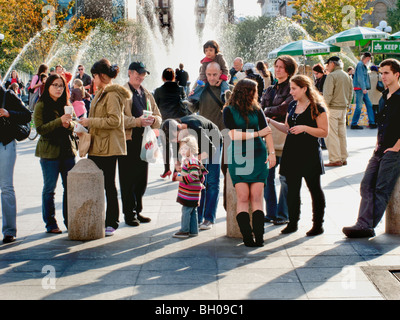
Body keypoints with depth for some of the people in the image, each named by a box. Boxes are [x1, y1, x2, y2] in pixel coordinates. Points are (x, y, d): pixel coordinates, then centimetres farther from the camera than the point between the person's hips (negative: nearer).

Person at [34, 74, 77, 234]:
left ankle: (69, 221, 14)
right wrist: (59, 121, -21)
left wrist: (69, 124, -6)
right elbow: (40, 129, -11)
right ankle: (50, 223, 11)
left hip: (68, 150, 5)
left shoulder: (65, 105, 14)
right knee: (49, 189, 2)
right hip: (49, 151, -5)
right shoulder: (41, 105, -2)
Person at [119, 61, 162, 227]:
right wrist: (138, 121, -23)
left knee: (142, 179, 10)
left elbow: (158, 117, 17)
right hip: (128, 141, -6)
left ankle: (137, 211, 22)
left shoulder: (147, 94, 19)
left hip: (144, 141, 6)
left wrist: (153, 119, -6)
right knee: (128, 180, -1)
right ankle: (129, 214, 7)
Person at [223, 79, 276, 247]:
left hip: (258, 156, 2)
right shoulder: (229, 110, 1)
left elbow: (267, 132, 6)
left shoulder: (256, 110, 11)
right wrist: (257, 133, -4)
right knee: (242, 198, -8)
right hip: (238, 156, -2)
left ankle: (259, 236, -7)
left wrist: (272, 152, -6)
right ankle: (247, 237, -7)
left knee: (257, 197, -5)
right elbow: (233, 135, -8)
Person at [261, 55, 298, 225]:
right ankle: (271, 212, 15)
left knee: (285, 177, -1)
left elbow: (284, 108, -14)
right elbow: (261, 108, 12)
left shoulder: (292, 89, -3)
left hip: (284, 136, -6)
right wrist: (272, 114, -7)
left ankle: (283, 214, 8)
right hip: (269, 135, 6)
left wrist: (268, 111, -1)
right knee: (266, 175, 5)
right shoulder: (270, 89, 18)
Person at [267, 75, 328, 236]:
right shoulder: (292, 106, 13)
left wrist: (305, 128, -21)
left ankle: (318, 224, 12)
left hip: (309, 154, -6)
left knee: (315, 189, 3)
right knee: (292, 189, 8)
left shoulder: (317, 108, -8)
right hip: (291, 153, 6)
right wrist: (270, 121, 11)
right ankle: (292, 223, 18)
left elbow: (324, 132, -11)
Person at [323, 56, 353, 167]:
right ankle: (343, 158, 17)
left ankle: (335, 160, -7)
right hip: (343, 108, 8)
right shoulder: (347, 76, 12)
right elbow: (350, 93, 17)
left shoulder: (331, 76, -12)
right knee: (342, 133, 13)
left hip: (333, 108, -8)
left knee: (332, 134, -5)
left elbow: (328, 94, -17)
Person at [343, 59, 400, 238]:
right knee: (367, 186, 0)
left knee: (382, 190, -7)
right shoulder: (384, 98, 16)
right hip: (380, 150, 8)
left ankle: (367, 227, -7)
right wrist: (378, 144, 15)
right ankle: (363, 224, -2)